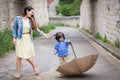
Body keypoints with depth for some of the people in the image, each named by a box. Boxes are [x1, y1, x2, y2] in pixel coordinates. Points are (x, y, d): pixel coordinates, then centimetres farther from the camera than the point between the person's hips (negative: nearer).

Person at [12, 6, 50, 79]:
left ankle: (35, 66, 27)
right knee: (19, 56, 1)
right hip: (20, 39, -1)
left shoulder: (31, 20, 3)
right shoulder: (18, 18, -3)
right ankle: (18, 73, 15)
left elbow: (36, 29, 8)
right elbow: (14, 28, 3)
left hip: (28, 39, 1)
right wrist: (14, 38, -3)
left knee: (28, 56, -3)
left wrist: (43, 34, 2)